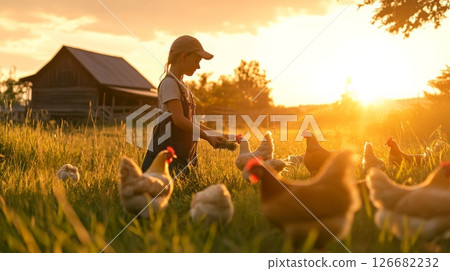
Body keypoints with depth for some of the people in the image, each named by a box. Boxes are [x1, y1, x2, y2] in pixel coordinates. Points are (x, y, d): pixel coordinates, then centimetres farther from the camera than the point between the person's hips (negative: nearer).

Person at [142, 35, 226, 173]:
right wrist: (207, 137, -17)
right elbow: (179, 119, -19)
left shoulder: (181, 85, 18)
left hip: (181, 155, 9)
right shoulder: (169, 83, -10)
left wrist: (215, 134, 12)